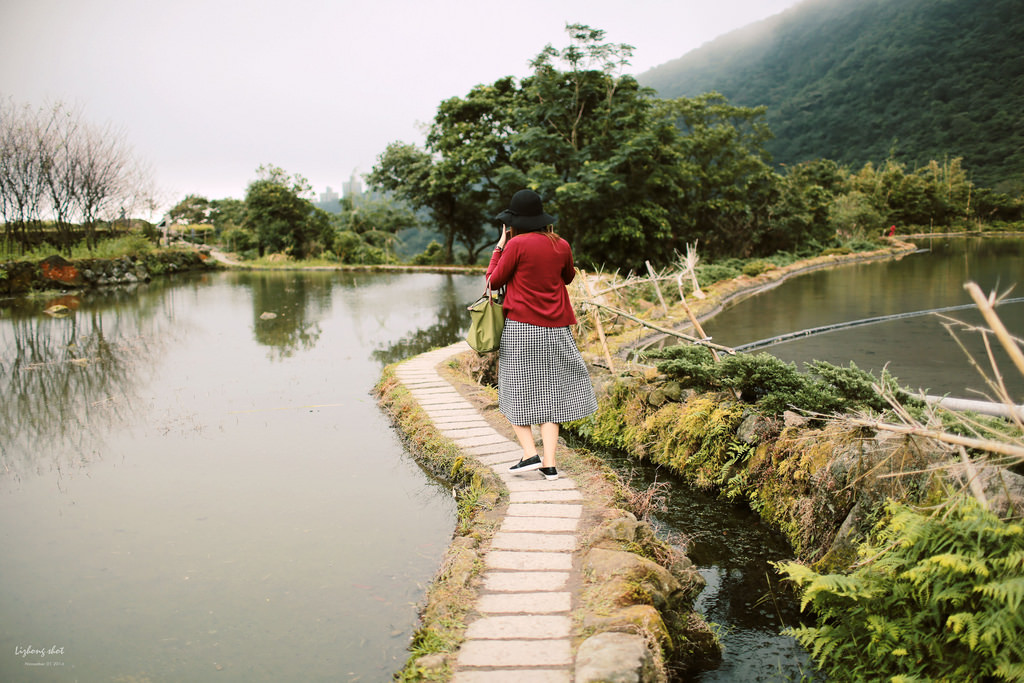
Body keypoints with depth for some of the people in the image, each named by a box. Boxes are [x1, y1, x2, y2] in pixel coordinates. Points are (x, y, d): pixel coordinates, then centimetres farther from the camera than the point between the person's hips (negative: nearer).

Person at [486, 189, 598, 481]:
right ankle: (549, 463, 5)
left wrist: (499, 246, 7)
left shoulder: (517, 244, -10)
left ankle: (530, 454, -1)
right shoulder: (561, 245, 3)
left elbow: (494, 281, -3)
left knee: (517, 392, 9)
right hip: (554, 329, 4)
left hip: (520, 328, -4)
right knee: (549, 394, 9)